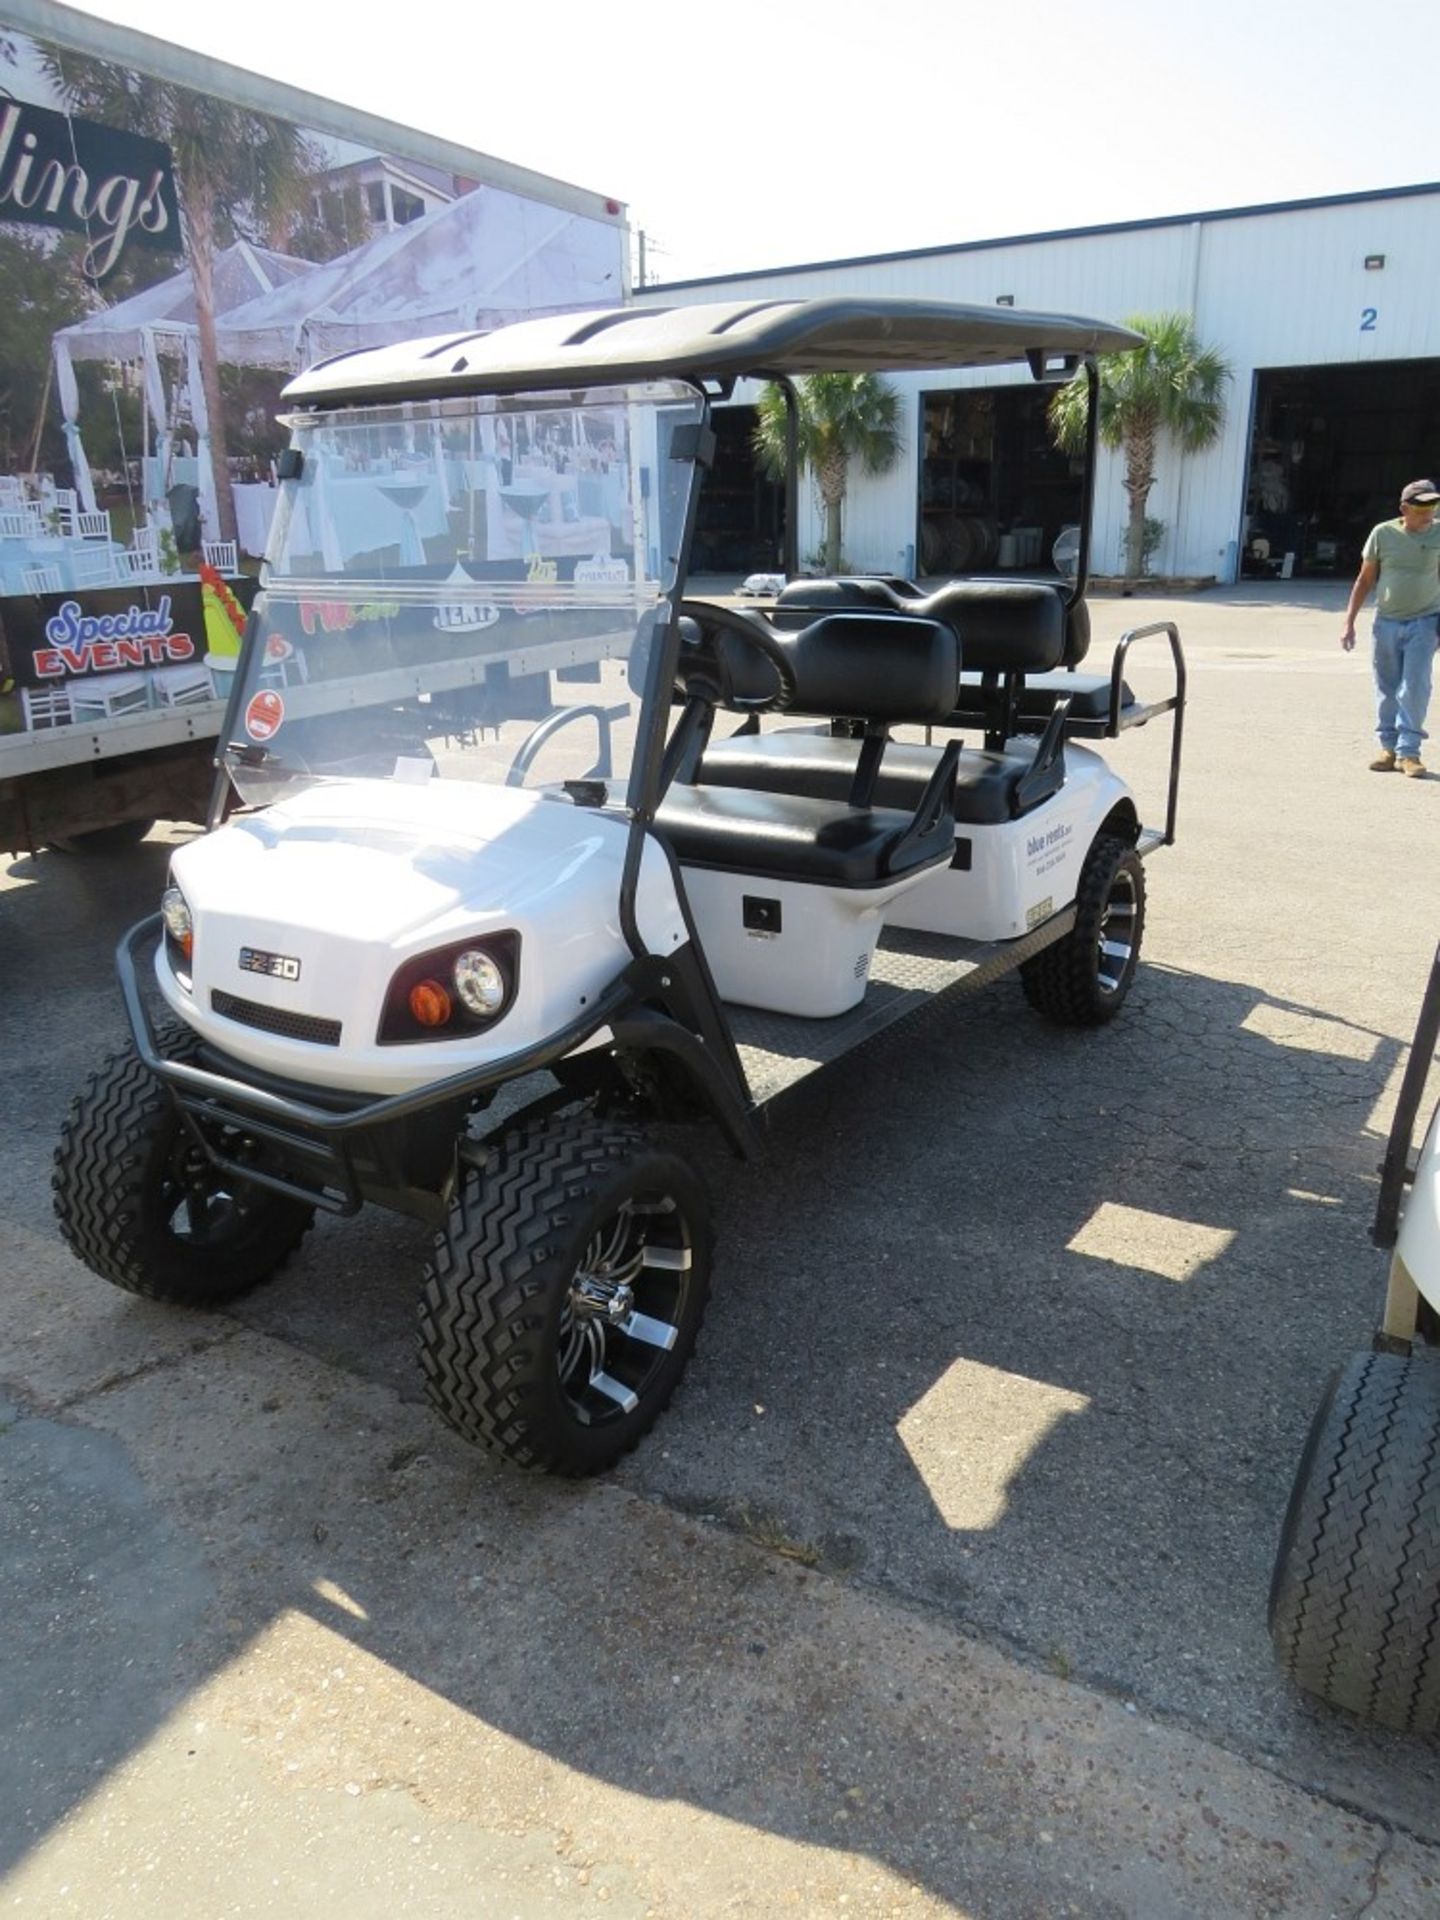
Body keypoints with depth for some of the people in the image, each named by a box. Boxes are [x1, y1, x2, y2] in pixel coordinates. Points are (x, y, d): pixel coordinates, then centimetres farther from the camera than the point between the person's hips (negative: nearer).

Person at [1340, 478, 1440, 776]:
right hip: (1387, 622, 1)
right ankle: (1388, 748, 17)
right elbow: (1364, 580, 5)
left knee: (1415, 687, -7)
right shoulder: (1383, 534, -3)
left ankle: (1408, 751, -4)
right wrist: (1349, 623, 3)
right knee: (1387, 689, 7)